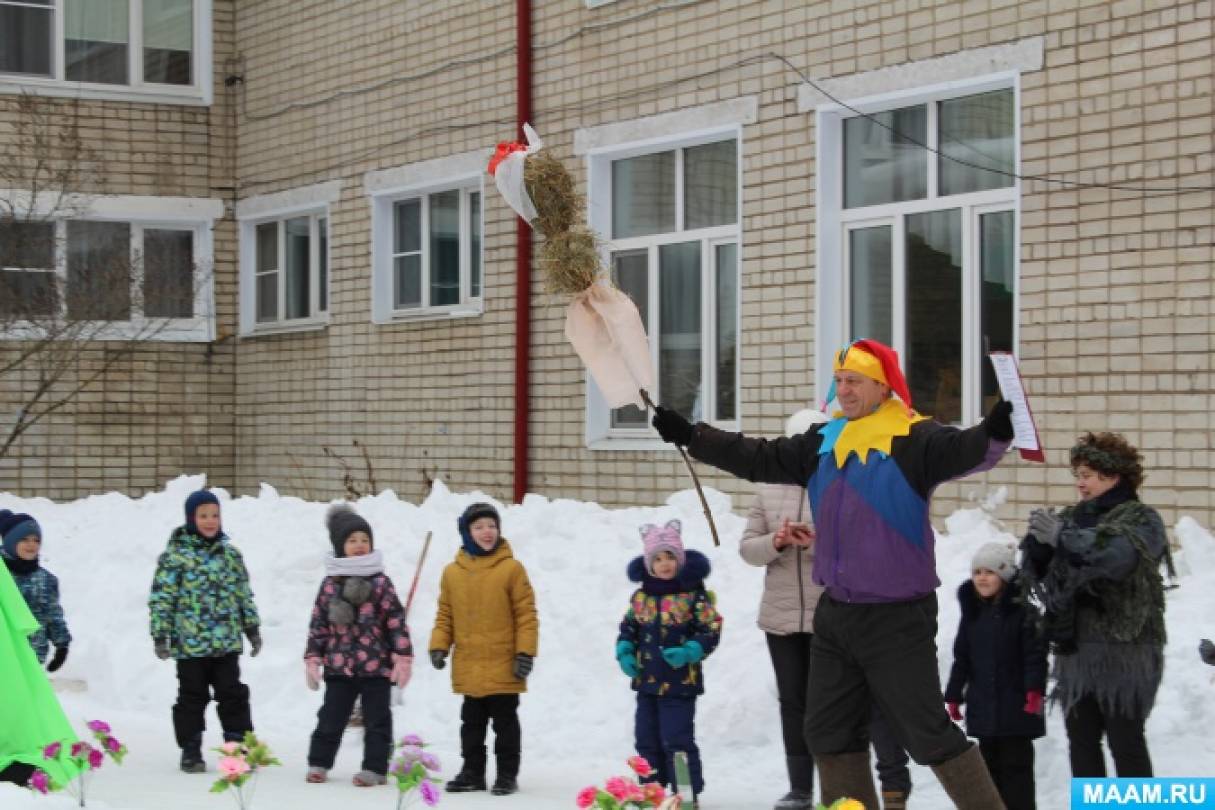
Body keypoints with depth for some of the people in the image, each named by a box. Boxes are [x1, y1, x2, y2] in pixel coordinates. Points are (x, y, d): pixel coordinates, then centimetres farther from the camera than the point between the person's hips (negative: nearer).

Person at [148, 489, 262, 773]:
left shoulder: (230, 554, 9)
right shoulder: (175, 555, -6)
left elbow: (244, 594, 17)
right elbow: (161, 598, -6)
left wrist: (252, 628, 16)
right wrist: (160, 635, -10)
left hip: (226, 643, 3)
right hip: (190, 643, -3)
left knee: (233, 696, 5)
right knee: (192, 698, 6)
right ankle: (191, 752, 15)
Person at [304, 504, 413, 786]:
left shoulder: (380, 582, -1)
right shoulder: (330, 583, 5)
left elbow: (396, 621, -3)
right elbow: (318, 623, 8)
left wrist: (403, 656, -7)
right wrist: (312, 658, 5)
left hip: (376, 667, -2)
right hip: (338, 667, 2)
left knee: (377, 720, 3)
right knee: (330, 718, 8)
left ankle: (375, 768, 9)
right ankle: (318, 763, 19)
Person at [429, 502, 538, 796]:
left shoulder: (511, 568, -6)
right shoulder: (453, 572, 4)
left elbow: (526, 614, -6)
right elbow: (445, 615, 10)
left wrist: (525, 652, -10)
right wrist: (439, 646, 0)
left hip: (504, 667, -3)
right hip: (468, 669, 3)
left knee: (505, 722, 6)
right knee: (472, 723, 13)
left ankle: (507, 774, 14)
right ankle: (472, 772, 23)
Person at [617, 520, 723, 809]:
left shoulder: (694, 595, -9)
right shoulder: (641, 596, 6)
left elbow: (710, 631, -8)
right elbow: (628, 627, 16)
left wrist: (689, 652, -21)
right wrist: (624, 652, -1)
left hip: (680, 682, -6)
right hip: (646, 680, 6)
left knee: (677, 739, -6)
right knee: (646, 739, 12)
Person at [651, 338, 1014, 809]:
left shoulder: (912, 439, -12)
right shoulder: (824, 442, 10)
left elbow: (961, 452, -30)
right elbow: (760, 460, 16)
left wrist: (993, 434, -52)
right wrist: (692, 436, 13)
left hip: (897, 619, -8)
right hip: (835, 616, 8)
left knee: (928, 733, -6)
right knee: (830, 732, 15)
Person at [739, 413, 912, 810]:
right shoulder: (769, 491, 9)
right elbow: (747, 548, 7)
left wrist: (816, 543, -25)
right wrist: (775, 542, -14)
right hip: (782, 617, 5)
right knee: (794, 702, 12)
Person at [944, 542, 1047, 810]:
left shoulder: (1022, 611, -8)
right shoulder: (972, 613, 9)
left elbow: (1035, 655, -11)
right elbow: (962, 658, 13)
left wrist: (1034, 690, -20)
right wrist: (954, 695, 10)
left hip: (1016, 704, -5)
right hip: (982, 705, 5)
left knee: (1015, 763, -2)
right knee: (989, 762, 12)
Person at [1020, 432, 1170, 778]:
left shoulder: (1140, 519, -2)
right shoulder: (1072, 517, 15)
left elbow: (1119, 554, -23)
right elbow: (1037, 572, 13)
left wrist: (1061, 536, -24)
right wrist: (1037, 541, -8)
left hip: (1123, 649, -6)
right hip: (1075, 648, 6)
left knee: (1125, 741, -3)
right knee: (1081, 739, 9)